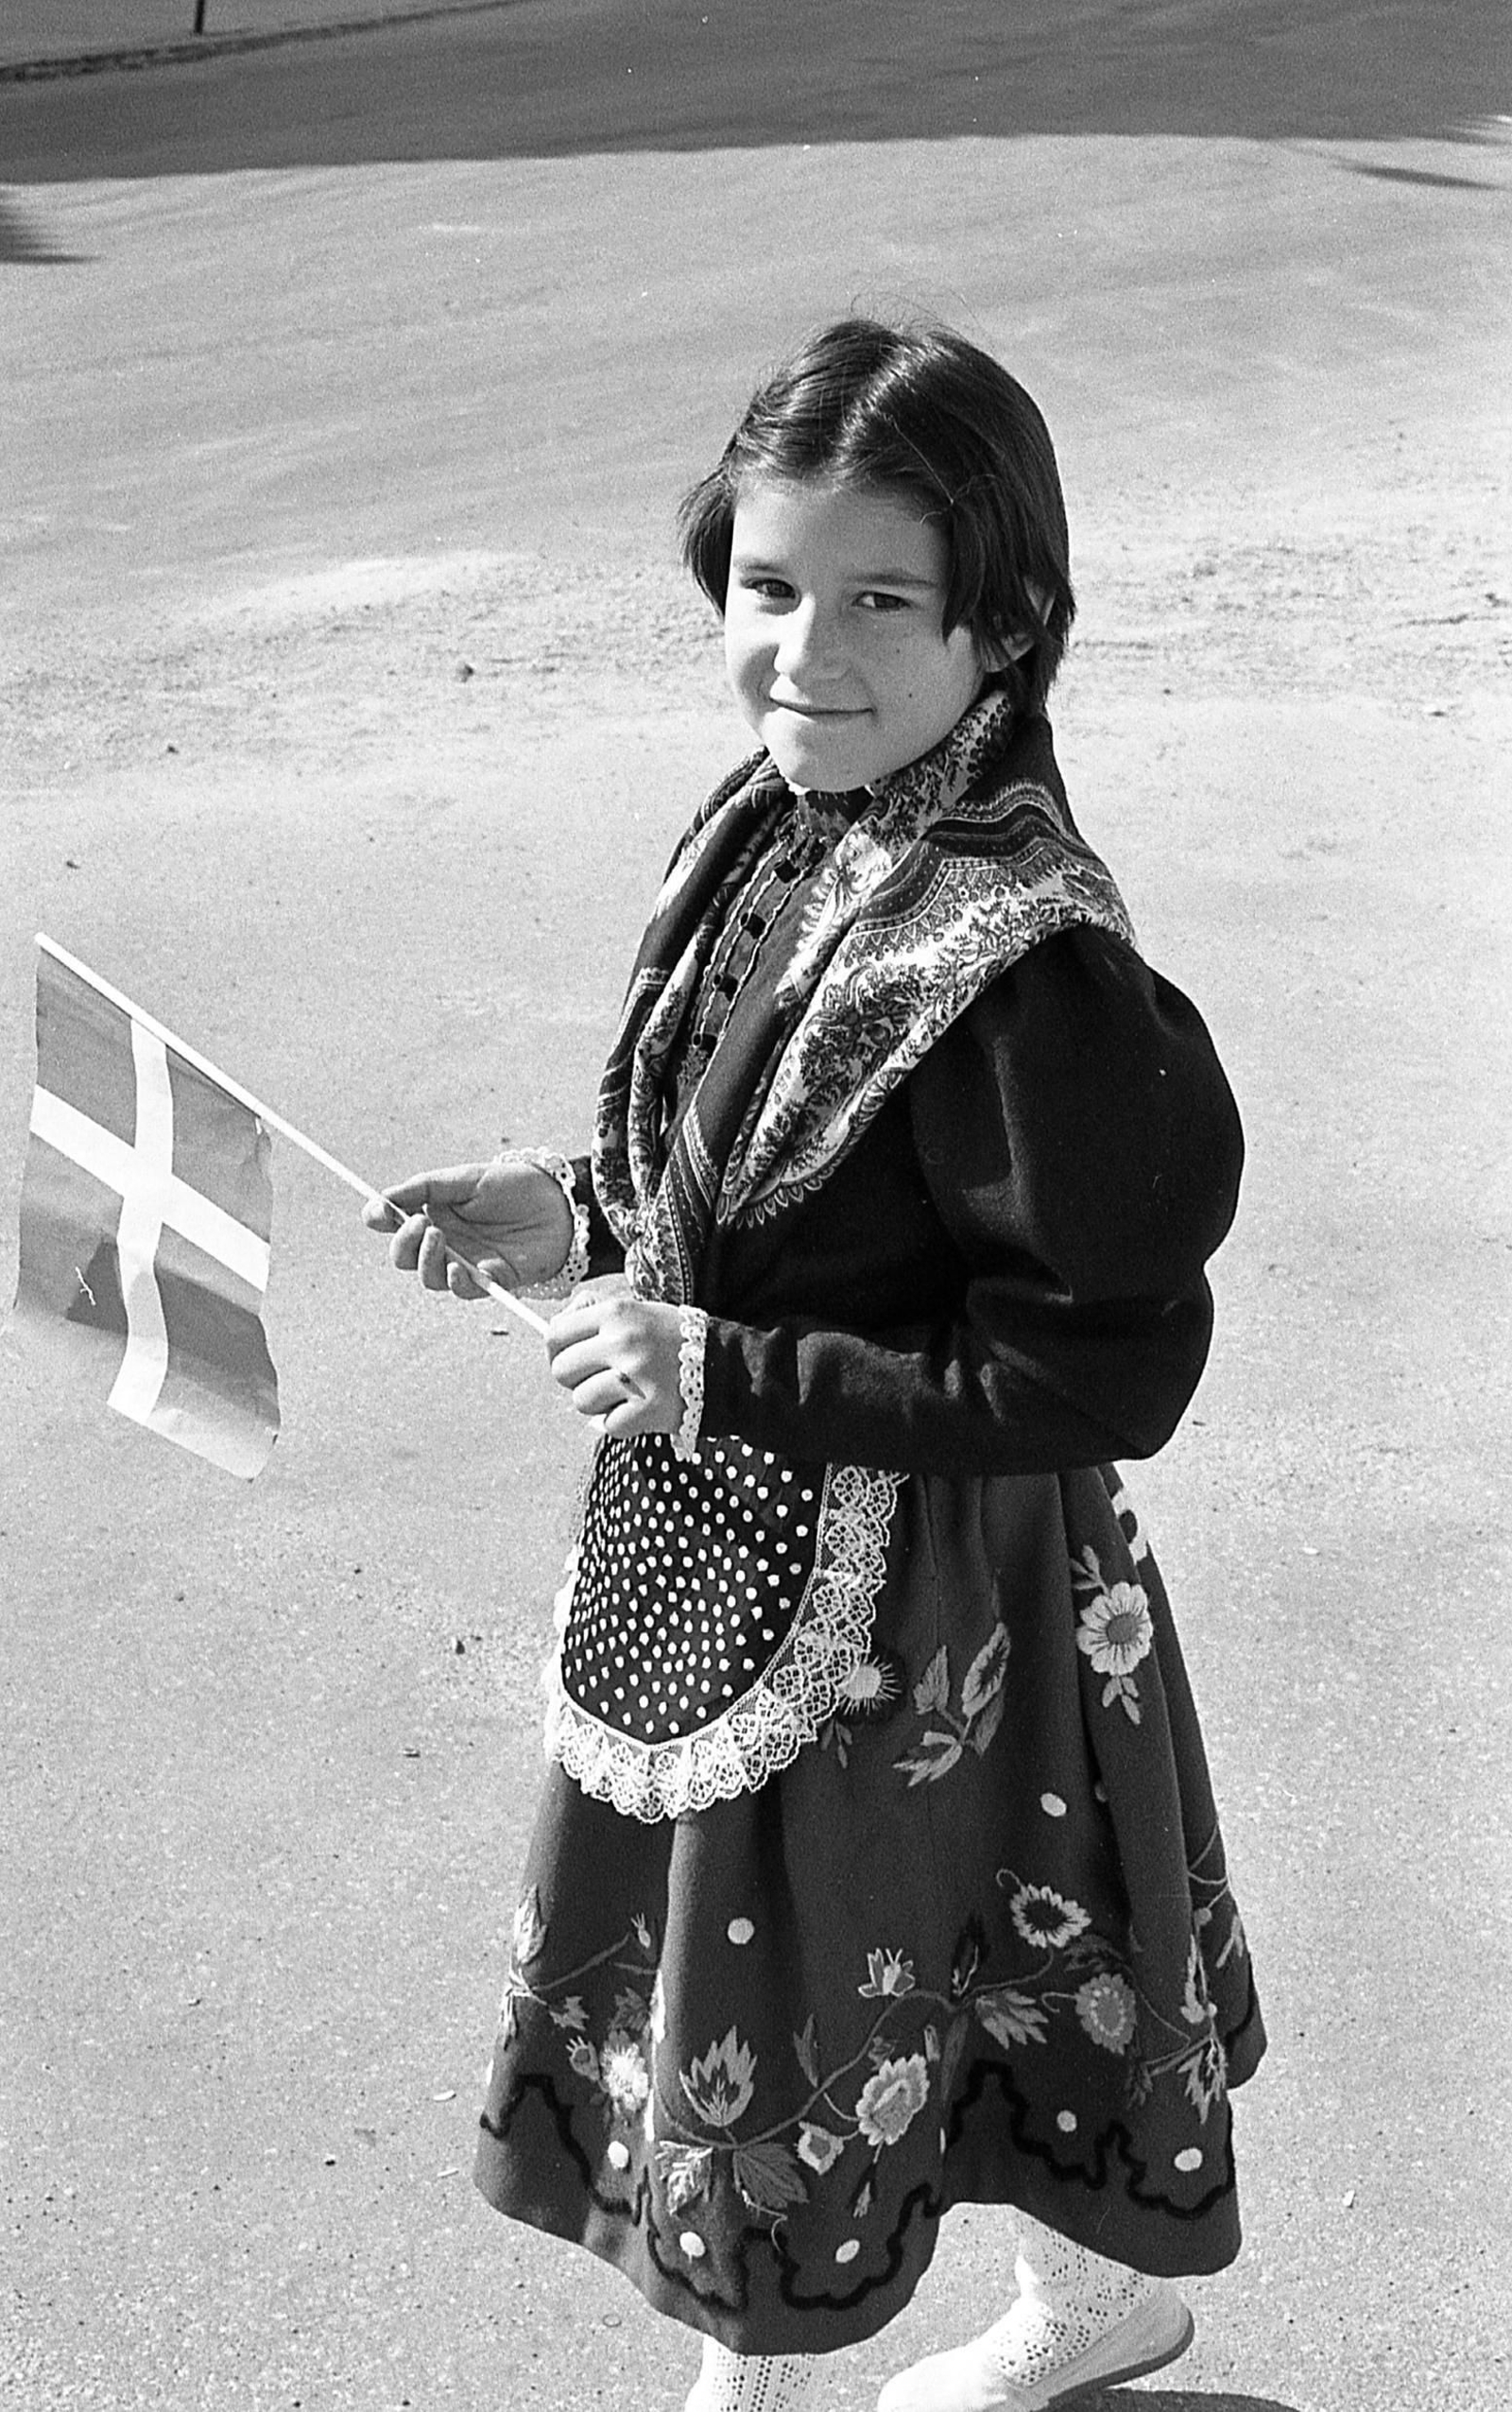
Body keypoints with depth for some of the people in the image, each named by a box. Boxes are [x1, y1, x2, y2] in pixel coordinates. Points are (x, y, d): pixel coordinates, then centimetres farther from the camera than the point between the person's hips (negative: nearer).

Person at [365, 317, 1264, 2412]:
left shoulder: (1030, 975, -29)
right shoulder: (786, 830, -3)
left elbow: (1105, 1374, -25)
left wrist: (724, 1376, -25)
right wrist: (577, 1220, -4)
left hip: (874, 1612, -8)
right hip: (729, 1555, 8)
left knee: (758, 2029, 14)